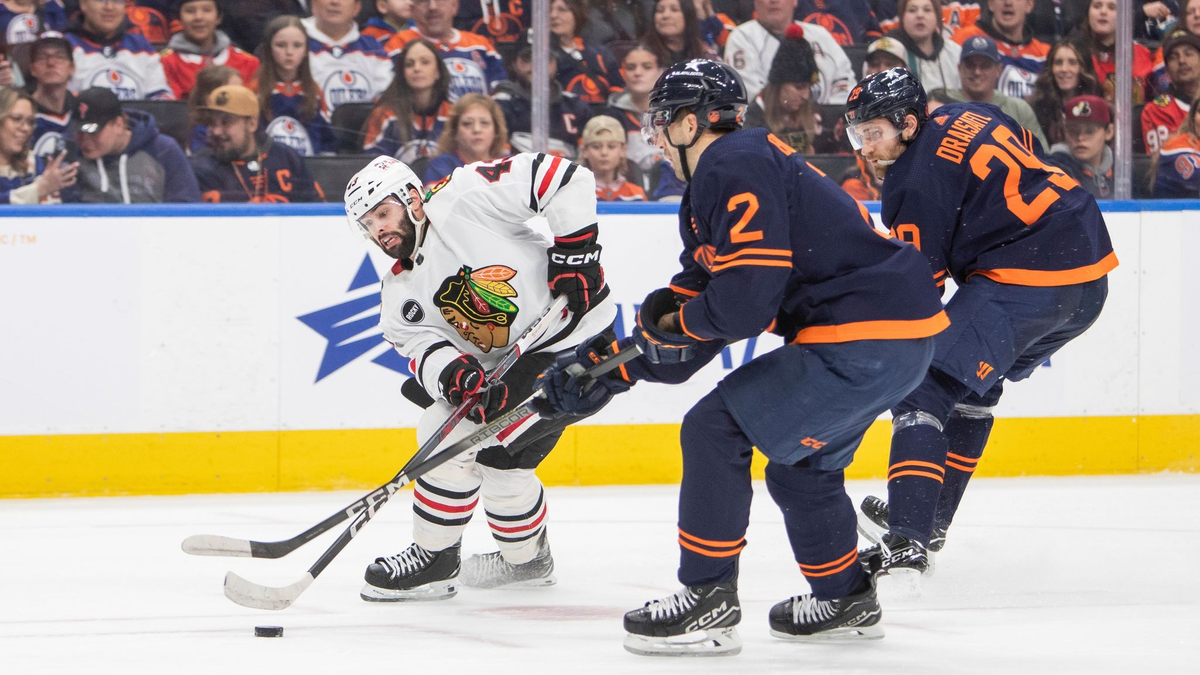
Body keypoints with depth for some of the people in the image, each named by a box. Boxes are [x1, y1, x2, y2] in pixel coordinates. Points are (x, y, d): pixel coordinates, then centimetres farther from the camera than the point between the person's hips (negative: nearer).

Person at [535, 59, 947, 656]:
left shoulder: (736, 167, -14)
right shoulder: (718, 179, 20)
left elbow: (745, 303, -22)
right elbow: (693, 296, 22)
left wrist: (673, 321, -3)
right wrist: (608, 372, 17)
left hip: (870, 338, -11)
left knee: (716, 429, -8)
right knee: (797, 466, 26)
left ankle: (709, 602, -4)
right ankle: (846, 600, 41)